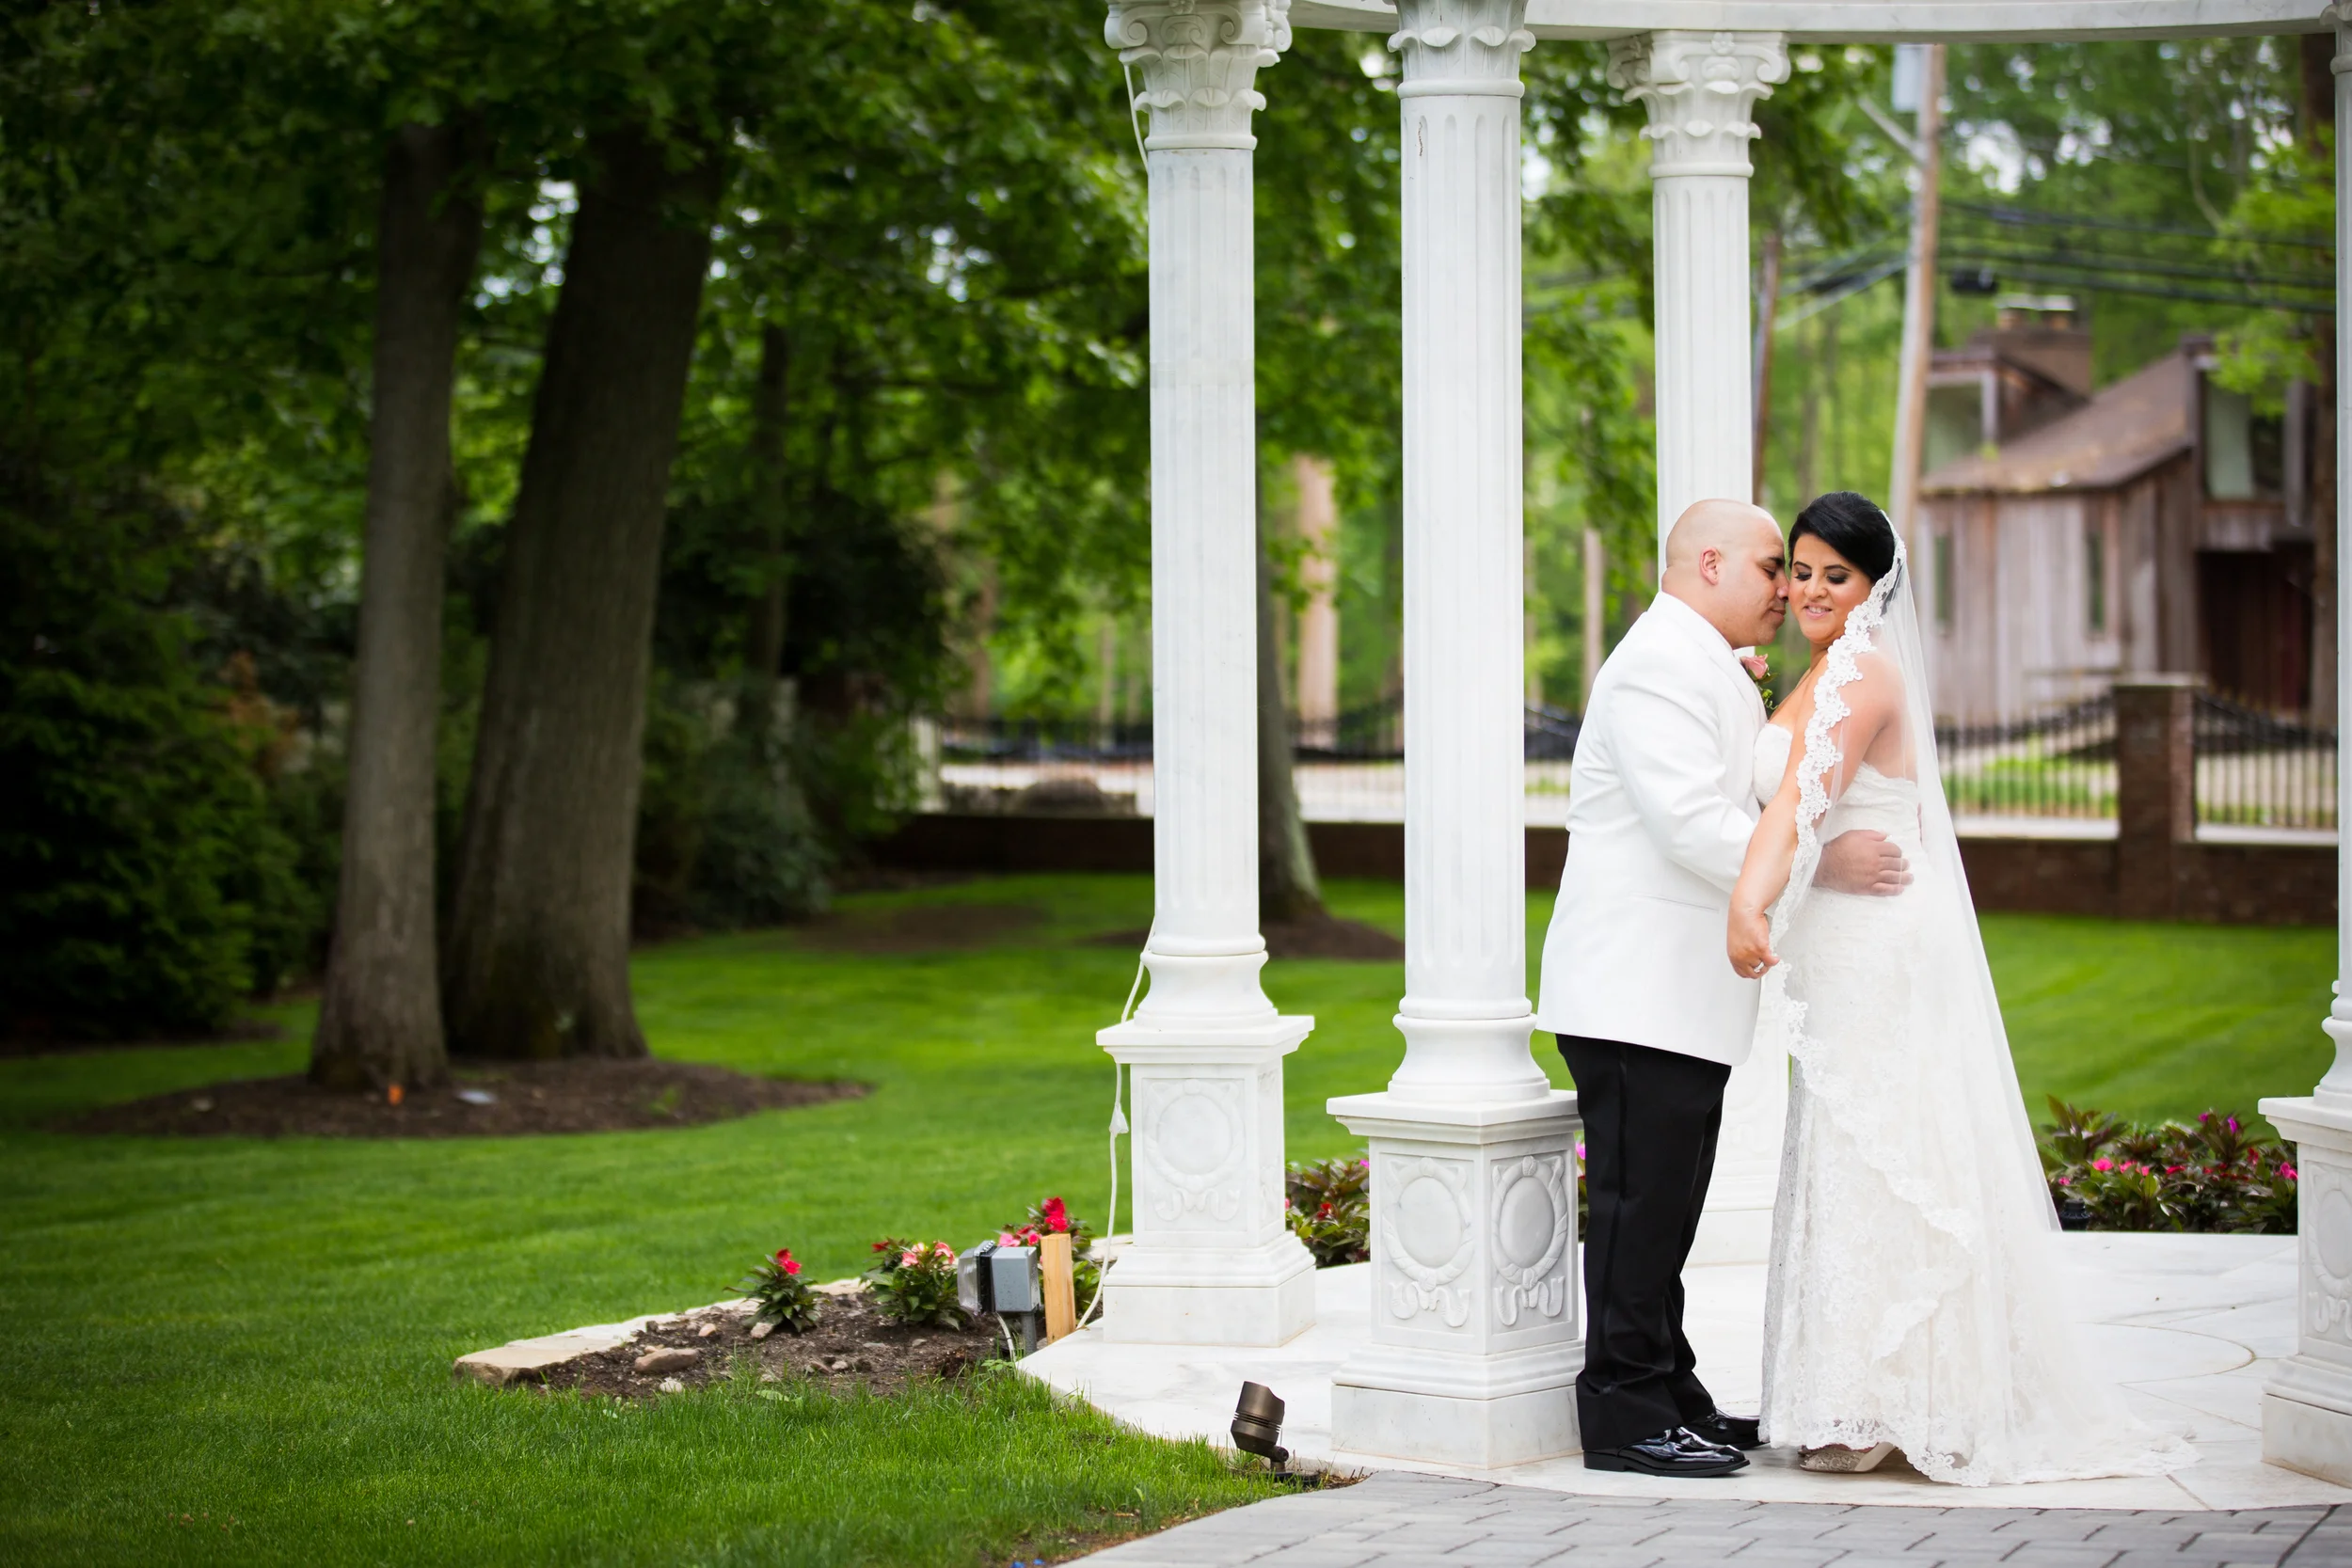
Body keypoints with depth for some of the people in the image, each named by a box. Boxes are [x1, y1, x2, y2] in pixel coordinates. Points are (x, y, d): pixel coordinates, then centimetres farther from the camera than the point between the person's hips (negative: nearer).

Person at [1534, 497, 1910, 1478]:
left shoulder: (1710, 671, 23)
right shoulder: (1659, 664, -13)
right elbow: (1693, 826, -21)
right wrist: (1824, 863, -17)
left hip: (1682, 999, 11)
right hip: (1639, 998, -11)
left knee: (1665, 1208, 14)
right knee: (1639, 1204, -8)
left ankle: (1670, 1396, 20)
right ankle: (1626, 1416, -5)